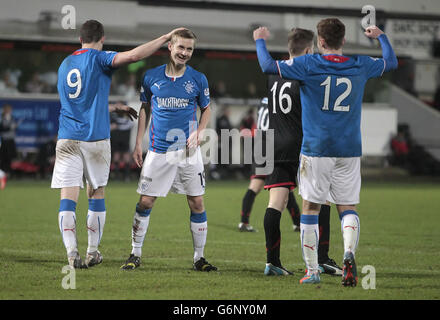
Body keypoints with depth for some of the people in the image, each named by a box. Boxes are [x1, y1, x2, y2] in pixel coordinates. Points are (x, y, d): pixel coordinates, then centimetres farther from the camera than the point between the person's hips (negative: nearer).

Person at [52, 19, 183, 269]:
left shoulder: (65, 64, 18)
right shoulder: (98, 59, -3)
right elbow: (134, 55, -20)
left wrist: (115, 107, 36)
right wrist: (166, 38, -11)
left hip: (67, 139, 4)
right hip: (95, 138, -4)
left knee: (68, 198, -3)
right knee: (97, 195, 11)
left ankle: (72, 253, -15)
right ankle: (93, 252, 15)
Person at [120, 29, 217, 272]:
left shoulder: (198, 79, 1)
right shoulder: (151, 77, 1)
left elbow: (206, 109, 13)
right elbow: (145, 109, 12)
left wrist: (199, 132, -5)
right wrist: (138, 144, 8)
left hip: (188, 151, 0)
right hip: (158, 151, 0)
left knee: (197, 204, 0)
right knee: (145, 202, -2)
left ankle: (199, 258, 11)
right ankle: (135, 255, 10)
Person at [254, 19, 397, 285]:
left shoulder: (308, 65, -7)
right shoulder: (361, 66, 4)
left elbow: (268, 66, -11)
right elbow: (391, 62, 22)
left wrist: (260, 40, 7)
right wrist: (381, 36, 40)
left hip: (316, 149, -2)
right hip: (349, 150, 2)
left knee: (311, 207, 7)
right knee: (348, 207, 10)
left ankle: (312, 271, 6)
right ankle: (349, 253, -18)